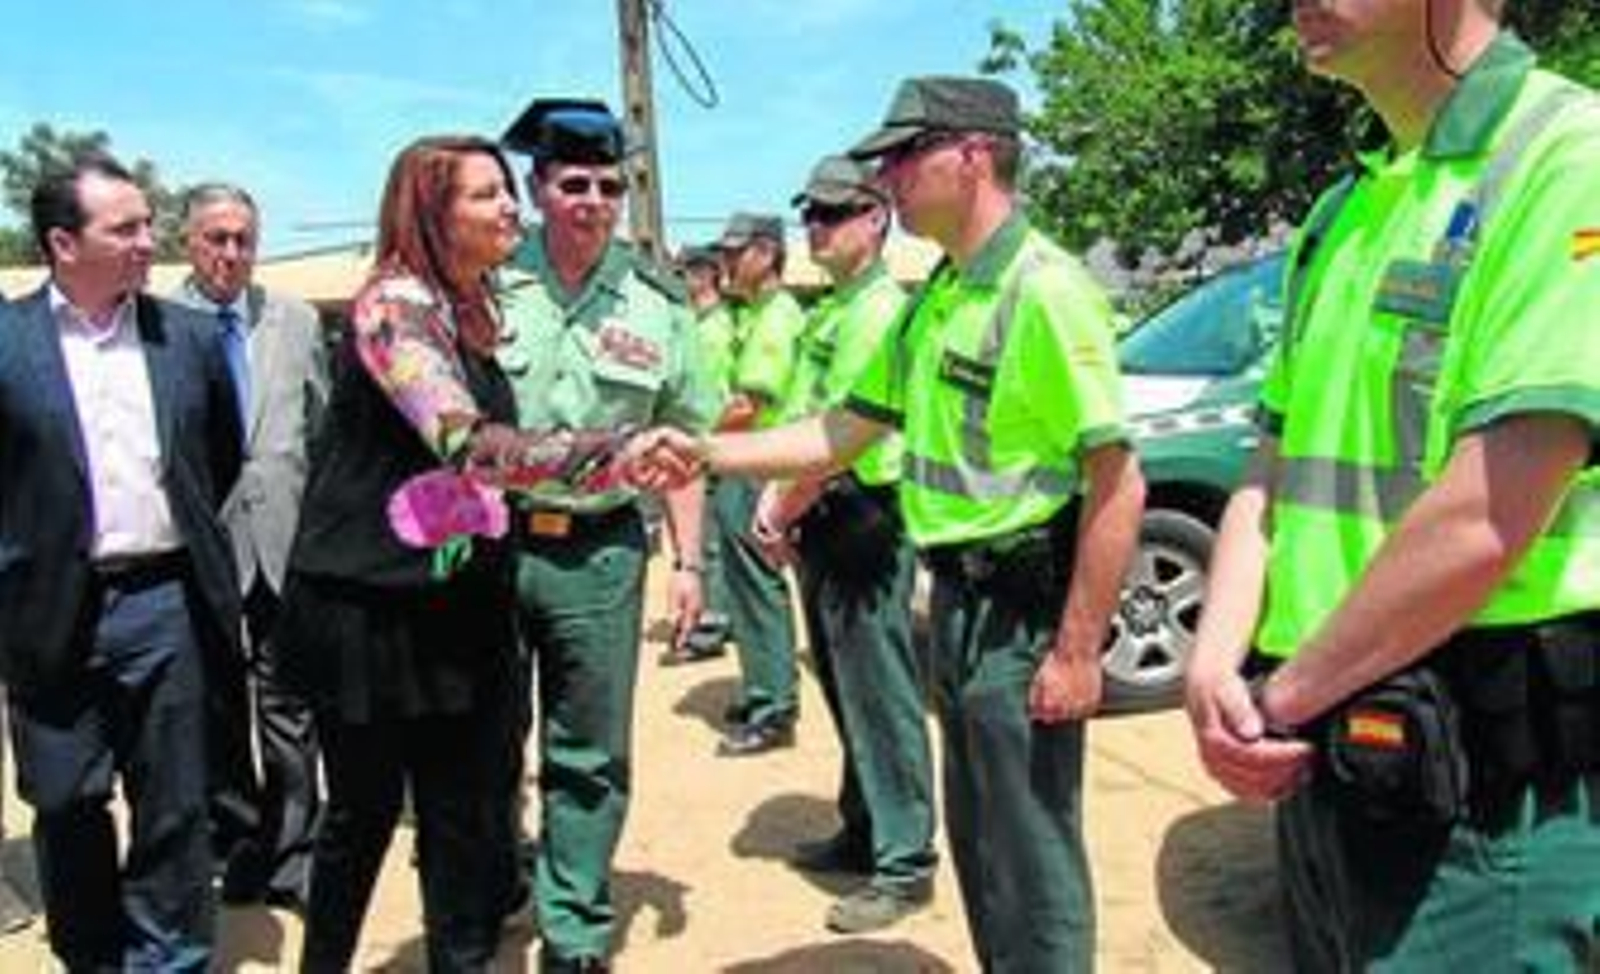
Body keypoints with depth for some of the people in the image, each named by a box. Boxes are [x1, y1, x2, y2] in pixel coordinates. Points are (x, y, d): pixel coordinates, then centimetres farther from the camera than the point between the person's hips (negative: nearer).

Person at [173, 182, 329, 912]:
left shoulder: (296, 320, 7)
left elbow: (325, 426, 9)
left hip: (285, 542, 2)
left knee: (289, 712, 6)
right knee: (218, 713, 12)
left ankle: (293, 860, 18)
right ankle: (238, 852, 28)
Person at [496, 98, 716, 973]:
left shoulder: (656, 302, 3)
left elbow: (680, 440, 8)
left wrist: (688, 560, 3)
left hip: (601, 551, 1)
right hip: (488, 539, 0)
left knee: (590, 758, 8)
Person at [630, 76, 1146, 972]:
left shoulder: (1044, 291, -17)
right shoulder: (935, 299, 11)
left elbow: (1118, 485, -21)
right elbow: (847, 431, 13)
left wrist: (1078, 652, -22)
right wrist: (706, 453, 6)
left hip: (1025, 610, -9)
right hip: (960, 597, 9)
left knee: (1035, 863, 3)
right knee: (980, 845, 22)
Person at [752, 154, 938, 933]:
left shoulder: (877, 307, -14)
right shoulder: (830, 308, 17)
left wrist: (784, 512, -12)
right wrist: (778, 497, 5)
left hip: (863, 518, -10)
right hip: (822, 522, 10)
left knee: (881, 695, -3)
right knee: (844, 688, 18)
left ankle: (905, 864, 7)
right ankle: (863, 831, 32)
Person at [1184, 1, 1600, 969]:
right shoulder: (1343, 217, 12)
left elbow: (1485, 521, -23)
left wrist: (1285, 695, -13)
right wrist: (1215, 664, -5)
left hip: (1480, 796, -7)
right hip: (1321, 768, 8)